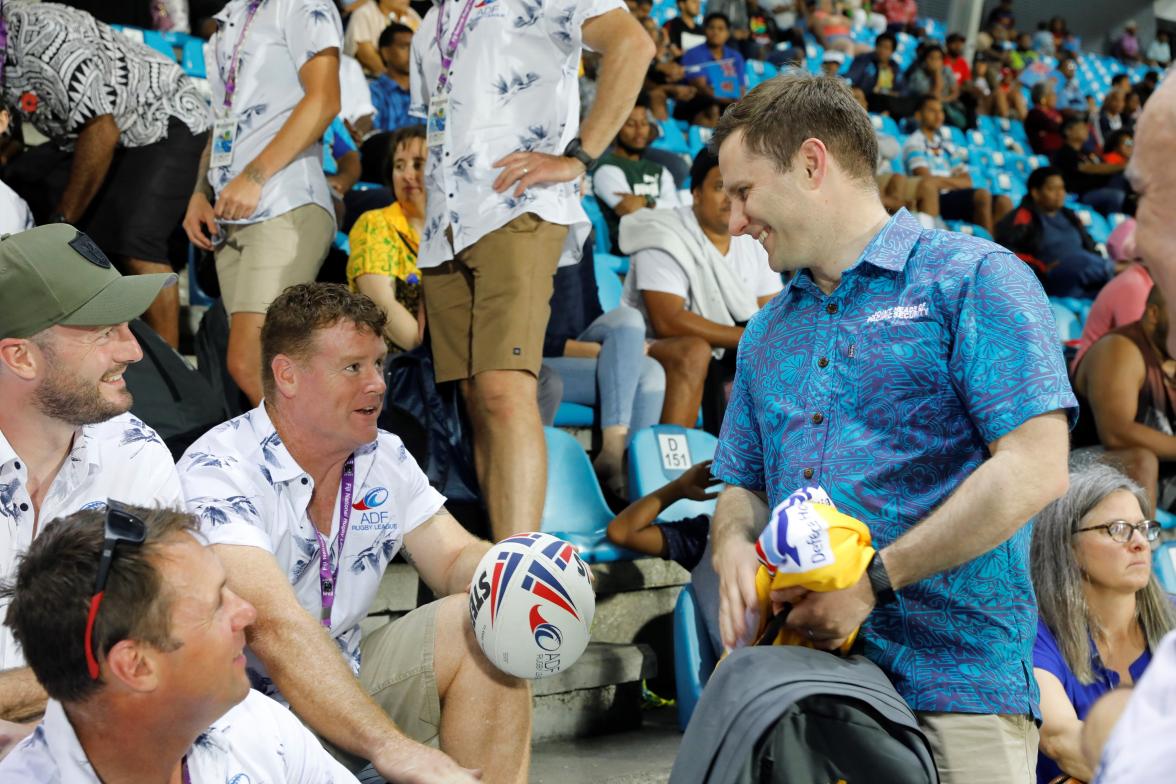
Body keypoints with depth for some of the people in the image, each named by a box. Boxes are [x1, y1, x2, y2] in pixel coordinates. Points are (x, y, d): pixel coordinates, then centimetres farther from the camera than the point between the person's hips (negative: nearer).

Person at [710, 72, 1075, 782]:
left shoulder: (974, 279, -1)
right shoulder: (768, 334, 21)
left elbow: (1035, 469, -11)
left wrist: (872, 583, -15)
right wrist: (735, 547, -2)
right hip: (792, 686, 6)